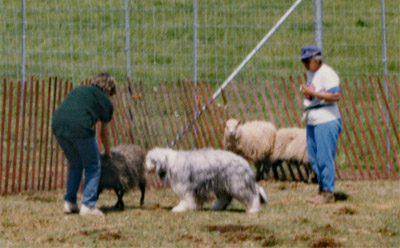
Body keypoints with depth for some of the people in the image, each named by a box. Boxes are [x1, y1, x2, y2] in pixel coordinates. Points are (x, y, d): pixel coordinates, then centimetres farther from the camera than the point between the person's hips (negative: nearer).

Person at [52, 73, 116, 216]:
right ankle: (88, 206, 5)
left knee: (75, 165, 25)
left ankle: (69, 203, 25)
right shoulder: (105, 101, 17)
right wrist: (108, 154, 39)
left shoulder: (78, 90, 32)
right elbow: (104, 133, 23)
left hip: (58, 125, 6)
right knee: (93, 166, 11)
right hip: (80, 127, -6)